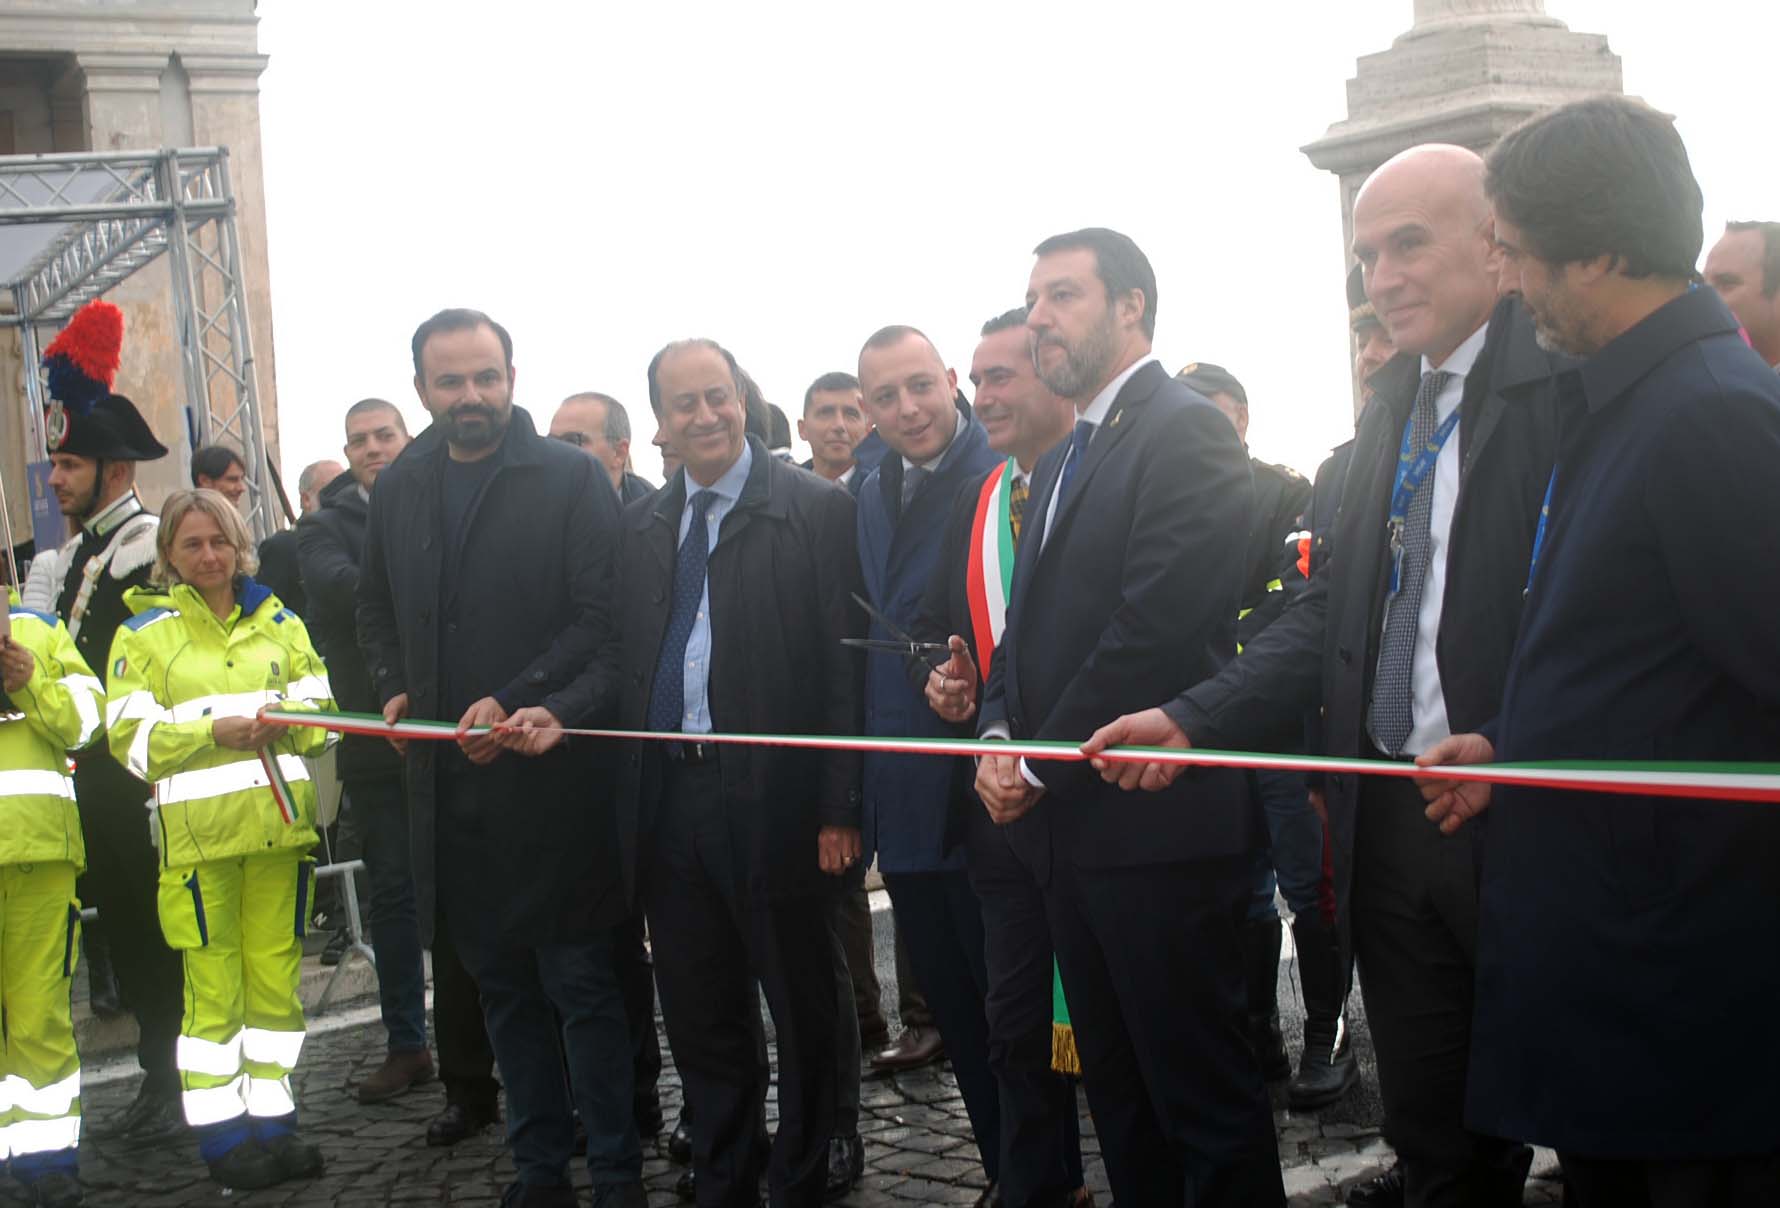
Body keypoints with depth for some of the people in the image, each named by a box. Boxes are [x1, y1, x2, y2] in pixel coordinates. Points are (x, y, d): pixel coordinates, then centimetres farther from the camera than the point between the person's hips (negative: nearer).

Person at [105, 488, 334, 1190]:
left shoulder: (278, 621, 14)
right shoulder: (144, 634, 4)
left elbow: (320, 709, 13)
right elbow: (130, 738, -4)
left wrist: (285, 723, -9)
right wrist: (213, 731, -17)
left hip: (278, 822, 3)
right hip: (198, 833, -3)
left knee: (276, 975, 7)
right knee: (214, 986, -2)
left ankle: (273, 1123, 17)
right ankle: (221, 1138, 7)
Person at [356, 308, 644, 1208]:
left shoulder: (571, 479, -5)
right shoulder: (397, 489, 11)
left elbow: (602, 617, -11)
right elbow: (375, 609, 25)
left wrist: (513, 703, -18)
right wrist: (394, 688, 8)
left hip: (549, 771, -5)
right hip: (449, 778, 5)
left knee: (583, 987, 0)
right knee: (503, 988, 13)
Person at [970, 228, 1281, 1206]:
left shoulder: (1186, 432, -11)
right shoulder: (1060, 461, 19)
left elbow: (1156, 627, -19)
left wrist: (1040, 764, -13)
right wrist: (999, 735, 2)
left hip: (1158, 821, -9)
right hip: (1068, 825, 9)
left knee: (1203, 1091, -2)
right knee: (1117, 1088, 16)